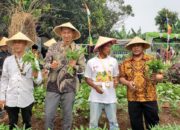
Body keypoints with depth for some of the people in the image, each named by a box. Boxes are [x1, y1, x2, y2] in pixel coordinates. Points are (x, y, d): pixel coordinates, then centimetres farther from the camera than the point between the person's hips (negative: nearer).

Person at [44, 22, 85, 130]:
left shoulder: (78, 49, 0)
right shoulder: (53, 47, 0)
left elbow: (82, 68, 1)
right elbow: (45, 64, 2)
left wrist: (74, 66, -19)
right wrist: (51, 65, -20)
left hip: (69, 87, 0)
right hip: (53, 85, 0)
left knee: (68, 116, 11)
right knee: (48, 115, 1)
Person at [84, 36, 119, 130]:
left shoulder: (113, 61, 3)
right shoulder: (91, 62, -3)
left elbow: (115, 76, 13)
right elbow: (87, 78, 3)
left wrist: (116, 82, -10)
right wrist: (95, 86, -14)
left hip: (110, 97, 2)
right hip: (96, 98, -2)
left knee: (113, 122, 9)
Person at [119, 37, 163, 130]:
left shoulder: (151, 60, 2)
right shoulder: (126, 62, 6)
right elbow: (121, 77, 7)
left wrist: (155, 78, -20)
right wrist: (128, 83, -13)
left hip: (149, 97, -1)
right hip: (133, 98, 1)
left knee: (152, 122, 7)